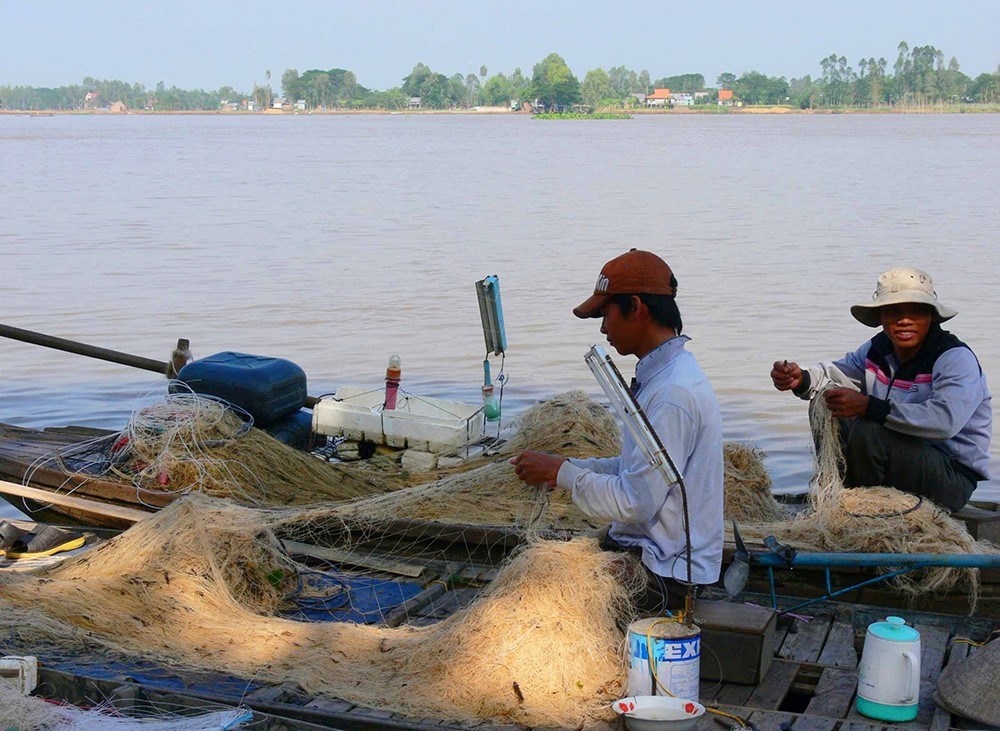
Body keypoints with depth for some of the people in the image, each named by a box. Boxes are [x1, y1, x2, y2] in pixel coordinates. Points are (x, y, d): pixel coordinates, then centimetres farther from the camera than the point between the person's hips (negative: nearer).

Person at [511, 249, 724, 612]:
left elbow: (636, 503, -25)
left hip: (666, 575, -10)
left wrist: (562, 473, -13)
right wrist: (565, 466, 7)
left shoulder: (673, 394, -23)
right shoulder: (661, 375, 11)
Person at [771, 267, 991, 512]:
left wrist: (868, 407, -37)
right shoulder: (880, 348, 3)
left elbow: (945, 420, -35)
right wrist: (801, 379, -12)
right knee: (825, 407, -4)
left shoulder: (956, 358, -19)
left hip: (952, 479, -7)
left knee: (867, 430, -31)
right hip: (901, 457, 7)